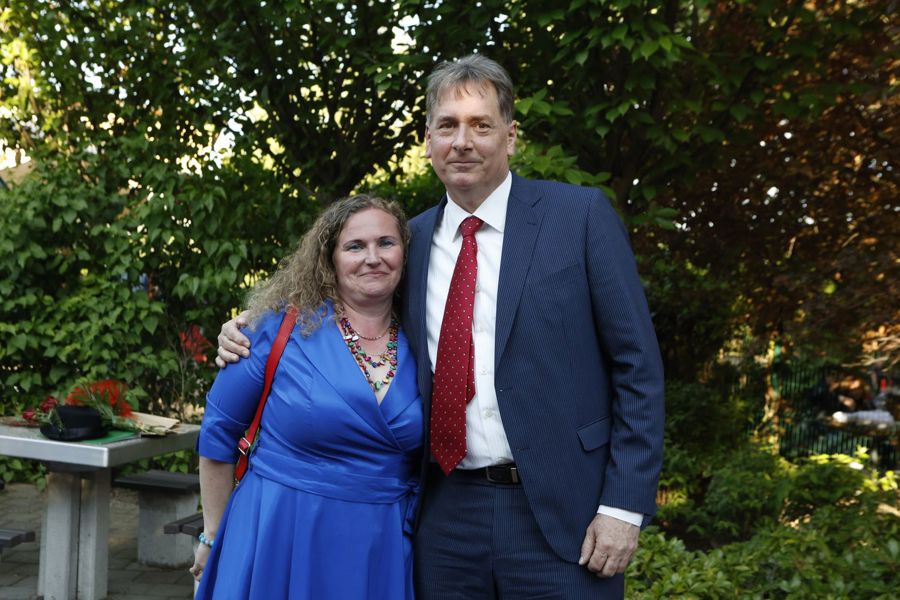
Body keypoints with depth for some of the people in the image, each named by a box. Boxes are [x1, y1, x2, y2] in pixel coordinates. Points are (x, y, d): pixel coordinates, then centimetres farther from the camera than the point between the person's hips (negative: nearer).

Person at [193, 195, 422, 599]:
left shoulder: (419, 344, -1)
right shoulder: (283, 327, -9)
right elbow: (219, 431, -2)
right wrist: (214, 537, 3)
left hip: (382, 548, 3)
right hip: (278, 534, -2)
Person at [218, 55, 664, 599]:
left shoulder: (581, 215, -4)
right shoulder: (410, 239, 8)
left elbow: (638, 366, -5)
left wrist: (623, 506, -9)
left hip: (560, 515, -3)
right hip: (446, 517, 4)